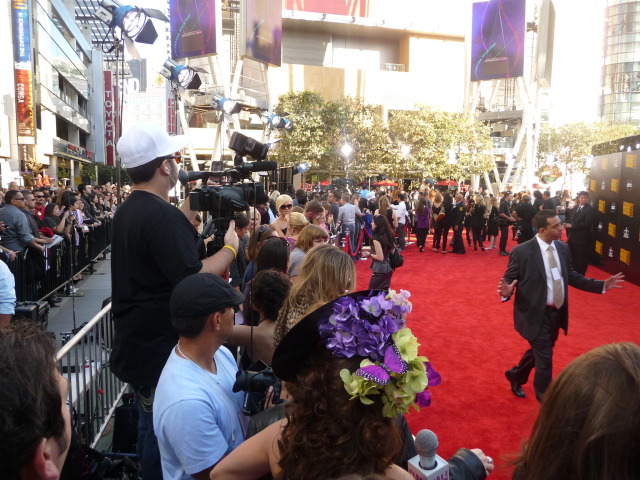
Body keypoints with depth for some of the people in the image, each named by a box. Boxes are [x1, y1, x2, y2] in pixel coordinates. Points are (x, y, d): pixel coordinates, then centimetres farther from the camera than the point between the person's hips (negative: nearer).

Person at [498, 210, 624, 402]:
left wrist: (602, 285, 3)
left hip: (557, 313, 7)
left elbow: (571, 276, 8)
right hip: (536, 315, -7)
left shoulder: (562, 248, 0)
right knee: (544, 358, 3)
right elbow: (508, 280, -13)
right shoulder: (522, 251, -18)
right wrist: (506, 291, -36)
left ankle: (516, 375, 49)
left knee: (539, 352, 23)